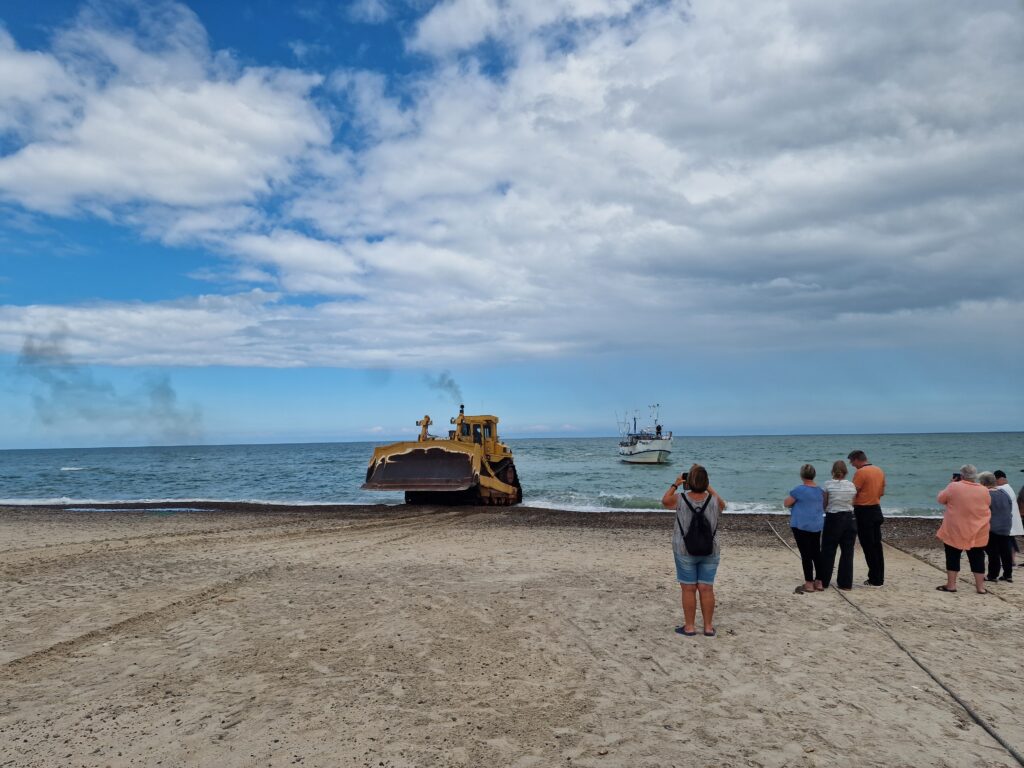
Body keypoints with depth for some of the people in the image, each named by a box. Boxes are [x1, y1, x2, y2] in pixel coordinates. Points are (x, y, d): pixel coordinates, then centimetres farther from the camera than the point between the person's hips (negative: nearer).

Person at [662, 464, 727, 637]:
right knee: (706, 588, 9)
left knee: (688, 589, 6)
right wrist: (709, 488, 19)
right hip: (710, 552, 2)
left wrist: (675, 485, 16)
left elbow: (665, 501, 9)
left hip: (685, 552, -2)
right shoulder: (714, 500, -8)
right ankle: (708, 627, 16)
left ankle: (690, 626, 13)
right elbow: (722, 505, 17)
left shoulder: (680, 499, -13)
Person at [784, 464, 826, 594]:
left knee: (806, 554, -1)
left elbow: (787, 503, -7)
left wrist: (795, 500, 12)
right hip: (817, 526, 6)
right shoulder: (820, 490, 5)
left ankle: (809, 584, 2)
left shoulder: (799, 489, -16)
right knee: (816, 553, 13)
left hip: (801, 526, -6)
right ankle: (819, 582, 18)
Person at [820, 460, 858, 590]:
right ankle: (846, 584, 12)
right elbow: (852, 504, 4)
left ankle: (824, 581, 13)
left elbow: (824, 504, -4)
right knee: (847, 552, 9)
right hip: (849, 519, 2)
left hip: (833, 519, -2)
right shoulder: (852, 486, -1)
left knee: (828, 551, 7)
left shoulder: (828, 485, -8)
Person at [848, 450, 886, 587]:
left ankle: (874, 580, 2)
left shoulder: (860, 472, -16)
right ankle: (880, 578, 18)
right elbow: (882, 492, 16)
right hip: (876, 510, 8)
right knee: (877, 546, 12)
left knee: (868, 547, -1)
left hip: (864, 512, -8)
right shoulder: (879, 471, 8)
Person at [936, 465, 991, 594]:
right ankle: (980, 587, 13)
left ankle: (951, 585, 8)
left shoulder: (954, 487, -12)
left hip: (955, 531, -3)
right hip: (978, 532, 3)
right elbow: (986, 506, 15)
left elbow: (941, 499, 1)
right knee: (977, 558, 10)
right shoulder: (984, 491, -1)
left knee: (953, 557, 6)